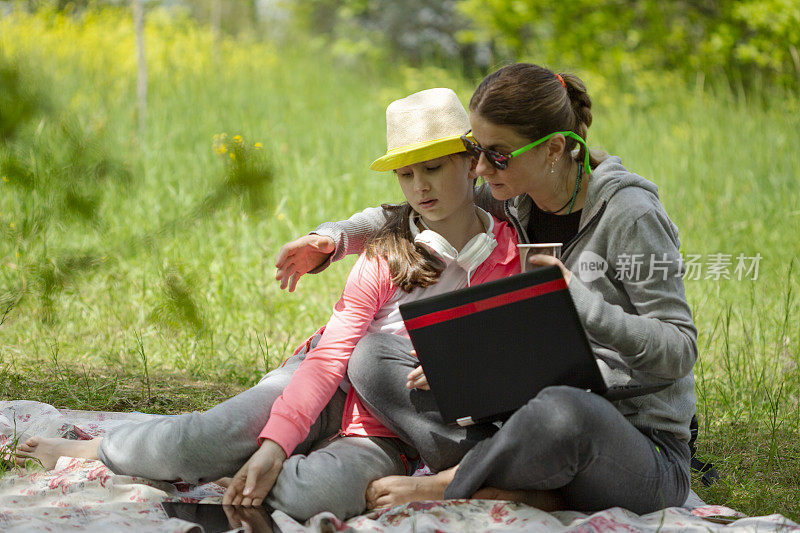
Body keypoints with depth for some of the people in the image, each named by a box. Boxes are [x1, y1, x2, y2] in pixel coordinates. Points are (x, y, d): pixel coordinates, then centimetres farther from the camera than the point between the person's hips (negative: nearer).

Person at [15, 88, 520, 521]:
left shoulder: (511, 250, -1)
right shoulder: (387, 257, -4)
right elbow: (330, 354, -13)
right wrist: (274, 445, -28)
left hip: (393, 437, -1)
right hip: (335, 392, 1)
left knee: (312, 491, -37)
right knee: (202, 442, -25)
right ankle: (96, 450, 5)